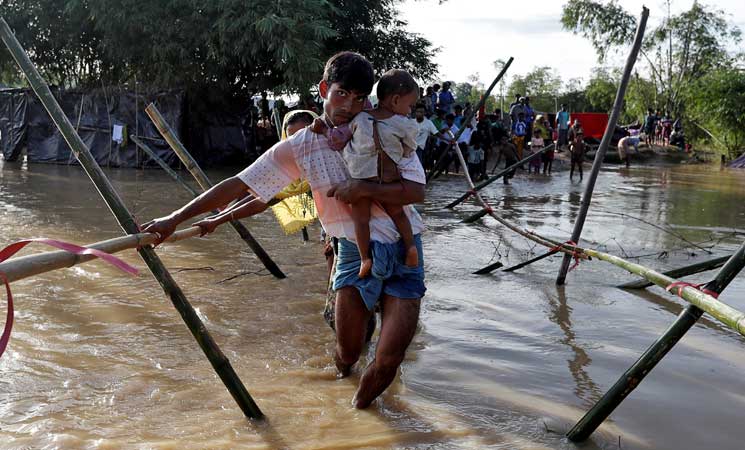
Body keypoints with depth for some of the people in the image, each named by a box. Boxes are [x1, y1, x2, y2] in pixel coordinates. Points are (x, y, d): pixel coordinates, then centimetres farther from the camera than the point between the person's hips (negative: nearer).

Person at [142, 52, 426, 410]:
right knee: (347, 354, -3)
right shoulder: (301, 146, -2)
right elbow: (239, 184, -4)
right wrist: (175, 218, -9)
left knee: (389, 360, -5)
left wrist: (365, 189, -23)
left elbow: (417, 191, -7)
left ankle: (361, 406, 27)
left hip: (404, 248, 0)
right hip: (358, 250, 0)